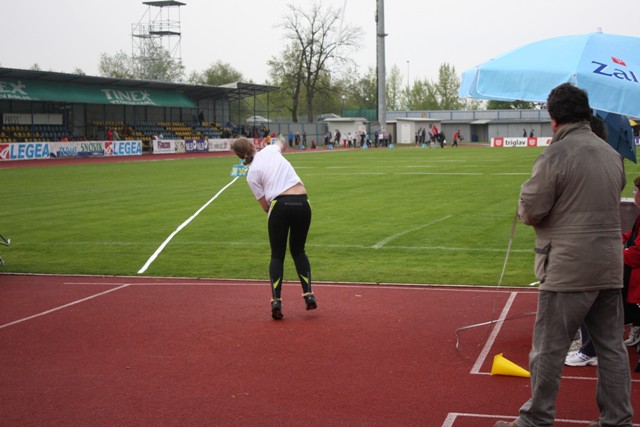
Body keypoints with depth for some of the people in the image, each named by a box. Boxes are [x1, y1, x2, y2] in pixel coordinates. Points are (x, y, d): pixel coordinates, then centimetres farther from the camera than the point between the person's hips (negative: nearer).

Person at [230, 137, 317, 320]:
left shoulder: (252, 174, 5)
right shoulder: (271, 150, 13)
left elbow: (266, 207, 5)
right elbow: (281, 143, 41)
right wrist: (279, 142, 63)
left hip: (280, 205, -3)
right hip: (302, 203, 3)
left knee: (277, 255, 9)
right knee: (298, 251, 19)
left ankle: (276, 300, -5)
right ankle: (308, 294, 7)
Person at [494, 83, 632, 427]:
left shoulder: (556, 155, -12)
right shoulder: (613, 155, 10)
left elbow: (530, 211, -12)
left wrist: (525, 207, 9)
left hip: (568, 268, -7)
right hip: (610, 267, 7)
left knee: (549, 348, 3)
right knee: (612, 347, 13)